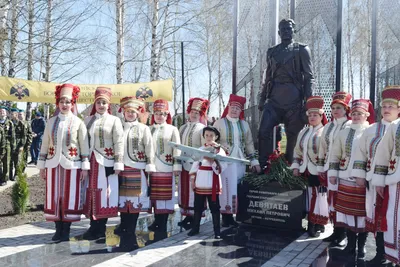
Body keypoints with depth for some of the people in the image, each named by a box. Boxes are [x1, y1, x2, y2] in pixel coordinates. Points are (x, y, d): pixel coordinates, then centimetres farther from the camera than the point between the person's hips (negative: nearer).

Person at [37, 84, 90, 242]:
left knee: (70, 198, 1)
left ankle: (66, 231, 11)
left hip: (71, 164, -3)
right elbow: (45, 144, 11)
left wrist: (85, 167, -6)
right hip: (53, 164, 3)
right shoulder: (51, 121, 9)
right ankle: (58, 230, 16)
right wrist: (41, 165, 9)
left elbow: (84, 145, -1)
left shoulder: (78, 122, 0)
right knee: (54, 197, 5)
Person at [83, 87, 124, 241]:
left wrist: (118, 164, -12)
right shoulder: (88, 120, 12)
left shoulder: (114, 120, -1)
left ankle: (100, 229, 7)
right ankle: (94, 227, 15)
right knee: (92, 193, 6)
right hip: (91, 162, 4)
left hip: (106, 162, -4)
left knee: (104, 194, -1)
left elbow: (119, 143, -6)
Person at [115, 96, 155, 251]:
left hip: (137, 168, -2)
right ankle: (124, 228, 16)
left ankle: (130, 232, 9)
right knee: (123, 199, 4)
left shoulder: (143, 128, 5)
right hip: (121, 168, 3)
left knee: (135, 199, -1)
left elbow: (149, 148, 0)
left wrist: (150, 166, -8)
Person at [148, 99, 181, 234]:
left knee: (165, 195, 0)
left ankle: (163, 223, 8)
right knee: (154, 195, 7)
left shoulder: (172, 129, 4)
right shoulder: (149, 129, 11)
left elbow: (177, 149, 0)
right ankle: (157, 221, 19)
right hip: (152, 167, 3)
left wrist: (177, 166, -5)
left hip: (166, 168, -3)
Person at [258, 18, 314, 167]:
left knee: (293, 134, 2)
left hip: (294, 98, -3)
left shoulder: (301, 49, 7)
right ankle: (262, 166, -1)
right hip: (274, 98, 3)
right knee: (264, 131, -9)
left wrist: (308, 100, -8)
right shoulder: (272, 51, 18)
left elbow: (309, 76, 1)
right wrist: (262, 99, 12)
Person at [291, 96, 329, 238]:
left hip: (318, 172, -6)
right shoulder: (303, 132, 14)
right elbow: (297, 151, 17)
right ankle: (312, 224, 19)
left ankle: (318, 225, 9)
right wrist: (296, 166, 9)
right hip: (305, 171, 6)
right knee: (308, 197, 10)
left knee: (318, 197, 0)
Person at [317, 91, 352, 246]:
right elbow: (323, 148, 16)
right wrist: (321, 167, 13)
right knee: (332, 200, 9)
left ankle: (343, 233, 11)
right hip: (330, 168, 5)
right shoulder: (328, 127, 13)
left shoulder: (351, 126, -4)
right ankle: (336, 231, 20)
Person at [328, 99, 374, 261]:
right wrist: (332, 173, 6)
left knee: (362, 212, 6)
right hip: (345, 178, 3)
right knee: (347, 211, 10)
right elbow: (335, 154, 11)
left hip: (363, 180, -3)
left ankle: (361, 247, 20)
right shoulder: (343, 132, 9)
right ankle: (350, 244, 24)